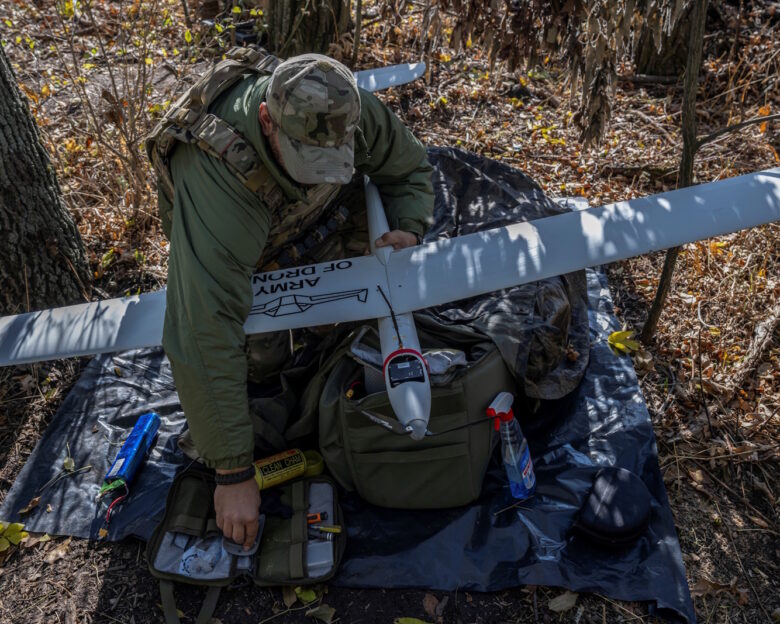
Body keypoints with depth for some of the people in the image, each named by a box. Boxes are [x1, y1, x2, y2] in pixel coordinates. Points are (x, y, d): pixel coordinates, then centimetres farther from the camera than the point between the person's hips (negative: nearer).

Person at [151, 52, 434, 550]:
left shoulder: (351, 112, -31)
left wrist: (407, 229, -31)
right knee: (264, 353, -20)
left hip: (310, 214, 4)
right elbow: (207, 338, -46)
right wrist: (233, 473, -42)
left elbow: (411, 168, -9)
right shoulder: (220, 179, -46)